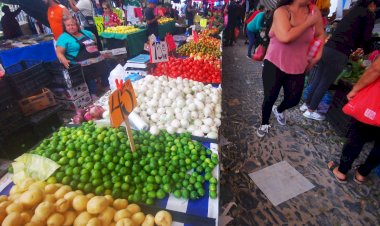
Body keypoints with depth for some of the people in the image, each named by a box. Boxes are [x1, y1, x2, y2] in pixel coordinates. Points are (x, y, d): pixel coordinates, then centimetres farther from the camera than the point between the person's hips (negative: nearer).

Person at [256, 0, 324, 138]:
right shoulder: (282, 11, -13)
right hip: (274, 64, -4)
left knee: (294, 99, 10)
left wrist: (318, 55, 6)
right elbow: (286, 37, -29)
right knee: (270, 98, 2)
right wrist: (308, 23, -18)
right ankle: (264, 124, 29)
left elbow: (320, 34, 16)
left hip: (298, 68, 4)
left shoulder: (314, 12, -1)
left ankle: (279, 110, 46)